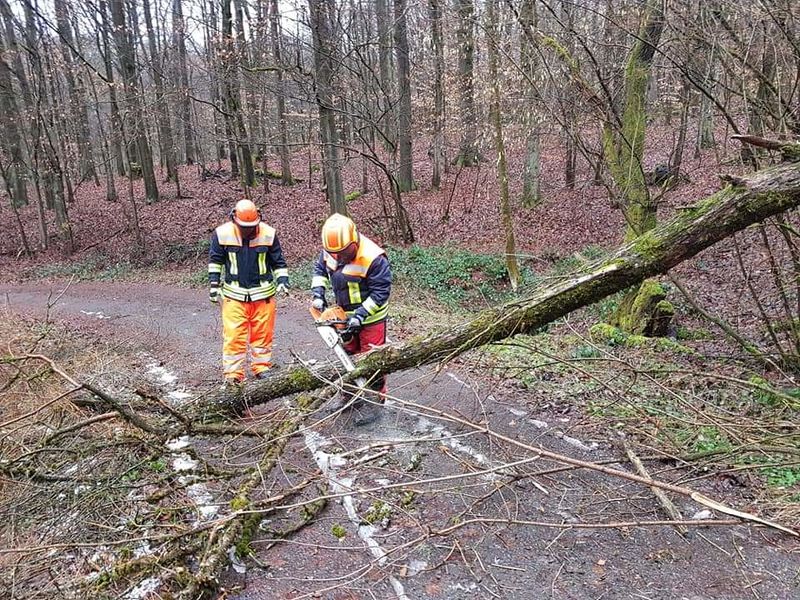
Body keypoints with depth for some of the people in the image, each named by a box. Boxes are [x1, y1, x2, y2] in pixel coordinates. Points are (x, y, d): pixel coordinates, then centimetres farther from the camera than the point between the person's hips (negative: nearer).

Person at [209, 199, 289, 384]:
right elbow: (215, 260, 7)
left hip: (263, 294, 1)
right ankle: (233, 374, 5)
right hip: (234, 295, -1)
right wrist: (213, 284, 4)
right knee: (233, 335, -3)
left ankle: (262, 367, 24)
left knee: (262, 334, 9)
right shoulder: (222, 234, -6)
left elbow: (278, 261, 6)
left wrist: (282, 279, -5)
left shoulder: (268, 234, -6)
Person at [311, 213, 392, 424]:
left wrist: (360, 315, -28)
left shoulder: (373, 258, -31)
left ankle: (375, 401, 16)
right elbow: (319, 269, 7)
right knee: (348, 355, 18)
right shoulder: (329, 250, -11)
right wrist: (318, 293, -8)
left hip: (371, 317, -7)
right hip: (345, 314, 7)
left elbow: (380, 292, -26)